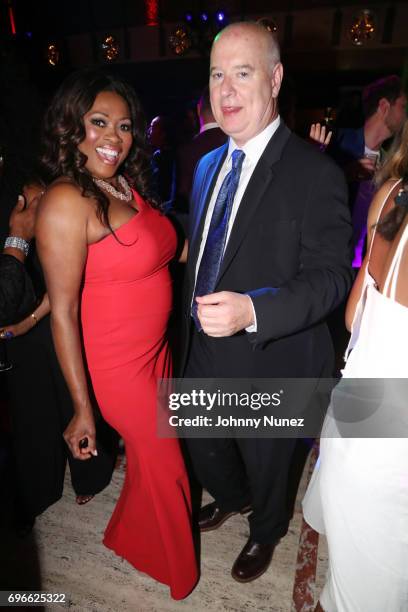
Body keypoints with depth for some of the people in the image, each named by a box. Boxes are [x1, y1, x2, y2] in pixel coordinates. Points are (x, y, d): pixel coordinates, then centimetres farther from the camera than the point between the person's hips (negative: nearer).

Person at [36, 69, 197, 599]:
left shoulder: (128, 186, 2)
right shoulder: (67, 201, -22)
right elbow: (62, 311, -22)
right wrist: (81, 408, -18)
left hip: (154, 349, 7)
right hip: (118, 365, -7)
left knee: (149, 455, 26)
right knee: (164, 467, 14)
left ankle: (128, 537, 58)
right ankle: (172, 565, 48)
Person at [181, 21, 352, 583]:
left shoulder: (314, 172, -18)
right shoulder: (208, 165, 5)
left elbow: (331, 275, -21)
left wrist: (251, 310, -37)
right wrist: (193, 323, 13)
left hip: (268, 365, -6)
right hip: (204, 353, 7)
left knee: (265, 463, 22)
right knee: (203, 449, 28)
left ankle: (266, 530, 57)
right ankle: (232, 497, 63)